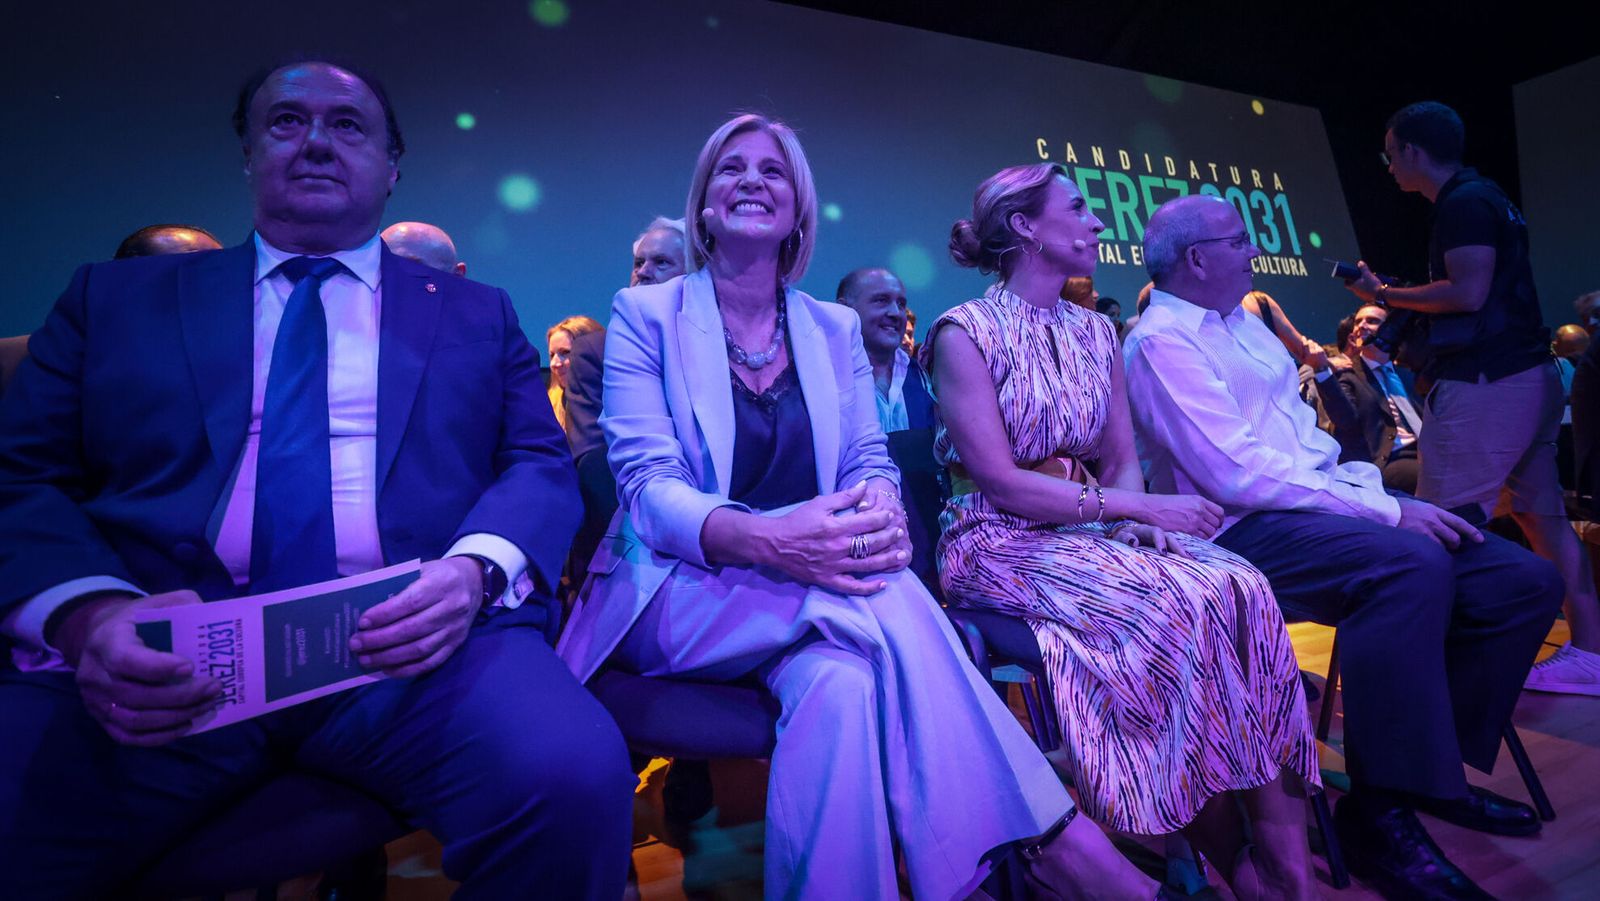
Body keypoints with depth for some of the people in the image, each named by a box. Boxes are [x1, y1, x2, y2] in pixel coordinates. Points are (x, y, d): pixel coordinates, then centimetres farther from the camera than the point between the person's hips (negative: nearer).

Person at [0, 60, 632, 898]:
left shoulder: (477, 314, 17)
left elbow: (541, 466, 9)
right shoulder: (114, 296, 19)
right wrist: (89, 613, -12)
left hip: (411, 646, 0)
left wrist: (474, 570, -13)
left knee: (575, 778, -28)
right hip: (160, 655, 2)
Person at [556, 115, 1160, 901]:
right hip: (683, 590, -3)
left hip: (819, 586, 3)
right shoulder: (645, 315, 1)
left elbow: (870, 462, 6)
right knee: (885, 601, -32)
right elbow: (649, 486, -11)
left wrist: (879, 513, -22)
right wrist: (763, 539, -33)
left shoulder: (835, 328, 12)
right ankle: (1049, 836, -25)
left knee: (841, 682, -36)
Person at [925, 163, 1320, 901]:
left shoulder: (1095, 331, 14)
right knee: (1177, 605, -28)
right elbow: (1001, 484, -14)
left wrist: (1136, 517, -10)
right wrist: (1138, 509, -15)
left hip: (1093, 531, 6)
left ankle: (1281, 839, -14)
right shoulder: (965, 333, -7)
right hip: (1001, 543, -6)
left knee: (1239, 587, -21)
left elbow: (1122, 460, 12)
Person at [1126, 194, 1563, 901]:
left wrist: (1375, 489, 4)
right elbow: (1240, 474, -20)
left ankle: (1435, 766, 12)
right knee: (1412, 565, -33)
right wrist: (1388, 512, -17)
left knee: (1526, 579, -2)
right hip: (1244, 531, -9)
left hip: (1323, 502, 9)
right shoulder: (1161, 342, -10)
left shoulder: (1245, 324, 21)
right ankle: (1379, 810, -19)